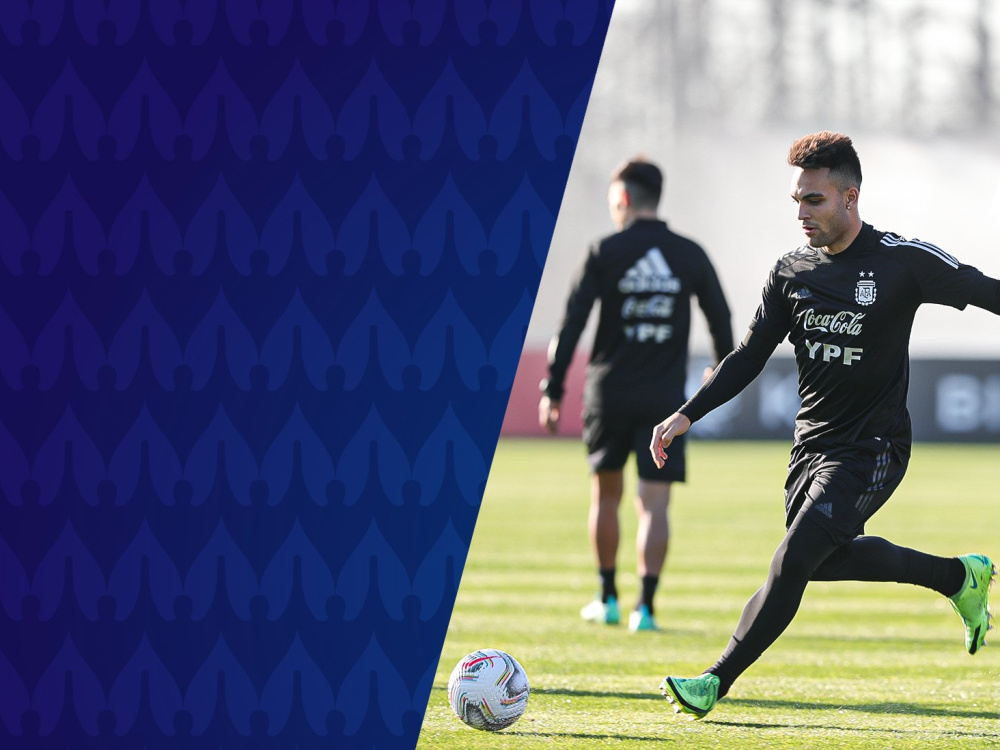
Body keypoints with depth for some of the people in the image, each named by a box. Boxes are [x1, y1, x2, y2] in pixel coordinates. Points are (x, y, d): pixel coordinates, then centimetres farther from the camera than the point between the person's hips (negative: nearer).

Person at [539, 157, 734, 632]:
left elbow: (572, 323, -7)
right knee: (655, 504, -2)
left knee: (605, 494, 17)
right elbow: (721, 320, 11)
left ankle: (608, 598, 23)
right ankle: (645, 606, -14)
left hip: (610, 393, -1)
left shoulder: (604, 253, -3)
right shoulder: (691, 256, 4)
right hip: (666, 397, 1)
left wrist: (552, 390, -3)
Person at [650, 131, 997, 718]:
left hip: (872, 449, -7)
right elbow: (750, 357, 9)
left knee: (793, 562, -16)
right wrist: (687, 415, 1)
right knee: (828, 560, 16)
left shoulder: (903, 261, -11)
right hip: (812, 444, 7)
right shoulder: (793, 272, 3)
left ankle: (717, 682, -9)